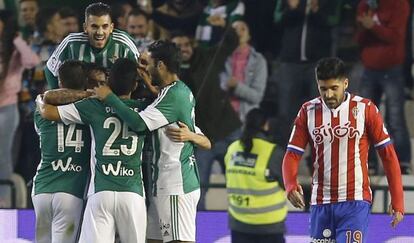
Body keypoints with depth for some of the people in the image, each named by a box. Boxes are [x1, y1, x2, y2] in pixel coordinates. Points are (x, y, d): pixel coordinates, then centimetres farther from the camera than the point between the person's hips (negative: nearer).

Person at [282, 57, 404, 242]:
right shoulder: (308, 112, 5)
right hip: (321, 204, 4)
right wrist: (290, 185, -18)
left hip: (355, 202, -4)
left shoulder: (365, 109, -3)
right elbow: (292, 154, 3)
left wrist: (397, 200, -3)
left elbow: (388, 154, 0)